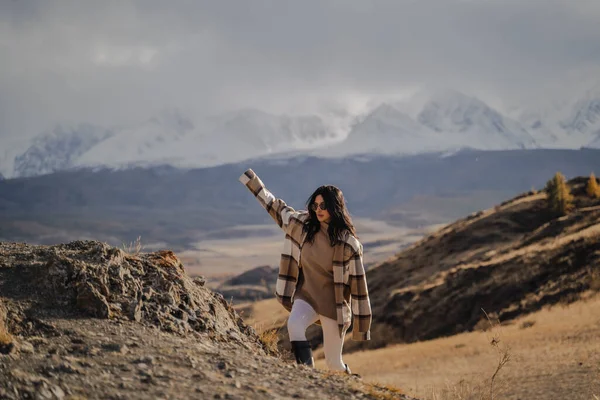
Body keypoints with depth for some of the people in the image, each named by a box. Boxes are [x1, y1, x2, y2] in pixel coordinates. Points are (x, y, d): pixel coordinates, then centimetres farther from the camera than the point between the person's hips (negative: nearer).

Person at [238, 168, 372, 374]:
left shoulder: (348, 243, -13)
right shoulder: (303, 225, -3)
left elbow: (358, 283, -10)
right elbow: (276, 206, 13)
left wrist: (362, 324, -8)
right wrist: (252, 181, 16)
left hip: (334, 305, -3)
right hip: (306, 296, 3)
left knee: (333, 362, 4)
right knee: (294, 325, -31)